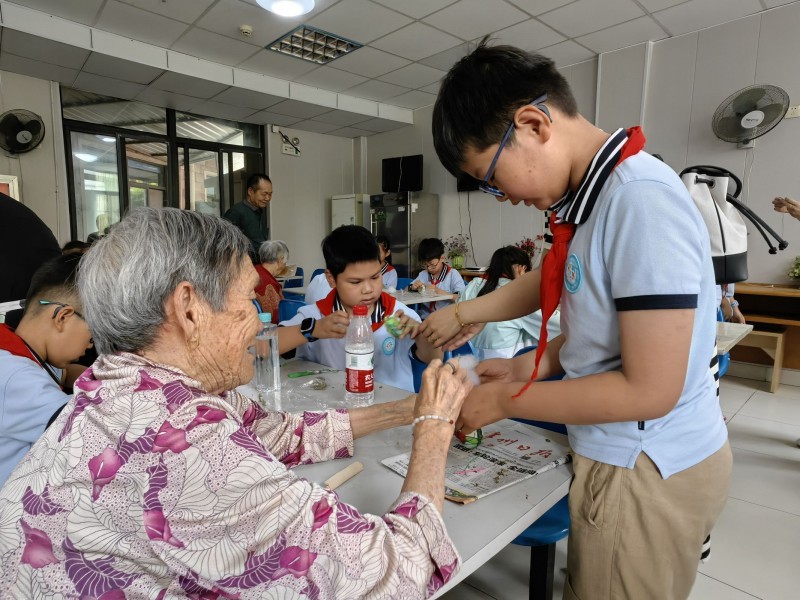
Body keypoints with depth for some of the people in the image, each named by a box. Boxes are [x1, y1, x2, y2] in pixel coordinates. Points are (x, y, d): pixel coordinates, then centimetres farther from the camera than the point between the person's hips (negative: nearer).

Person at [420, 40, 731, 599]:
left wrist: (507, 399, -16)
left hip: (646, 471, -8)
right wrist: (528, 366, 5)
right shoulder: (595, 195, 3)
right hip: (622, 457, 8)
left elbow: (649, 390, -25)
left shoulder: (641, 199, -24)